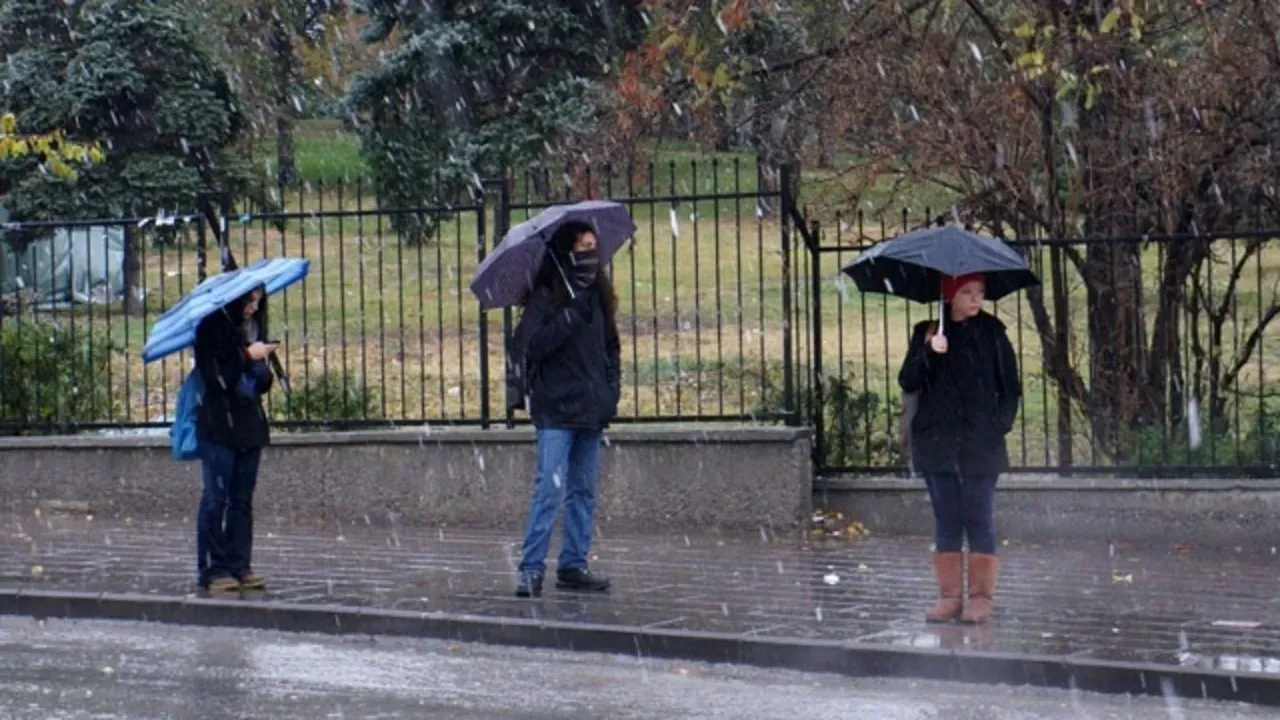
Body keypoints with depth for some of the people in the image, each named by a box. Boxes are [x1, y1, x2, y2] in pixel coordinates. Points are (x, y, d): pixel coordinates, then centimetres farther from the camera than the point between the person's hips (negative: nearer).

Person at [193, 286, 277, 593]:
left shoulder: (253, 327, 12)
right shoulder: (211, 328, -8)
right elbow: (215, 378, -16)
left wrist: (263, 372, -3)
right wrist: (248, 357, -17)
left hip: (250, 425, 6)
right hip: (219, 426, -6)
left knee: (242, 500, 7)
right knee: (216, 498, -5)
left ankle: (240, 566, 10)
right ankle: (212, 570, -2)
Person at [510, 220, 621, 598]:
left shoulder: (597, 297, 14)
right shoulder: (545, 298, -7)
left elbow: (610, 347, 23)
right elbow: (531, 346, -18)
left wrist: (611, 390, 10)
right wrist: (571, 315, -22)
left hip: (592, 411, 7)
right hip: (556, 411, -7)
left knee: (583, 491, 10)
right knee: (550, 489, -12)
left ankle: (574, 566, 16)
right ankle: (532, 570, -11)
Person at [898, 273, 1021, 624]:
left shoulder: (991, 333, 3)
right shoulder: (927, 333, 7)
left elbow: (1010, 387, 7)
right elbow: (908, 382, -1)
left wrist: (1001, 423, -7)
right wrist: (929, 353, -17)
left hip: (980, 444, -2)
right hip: (938, 443, 2)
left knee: (979, 520, -2)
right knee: (946, 521, 5)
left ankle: (981, 596, 2)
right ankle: (949, 595, 10)